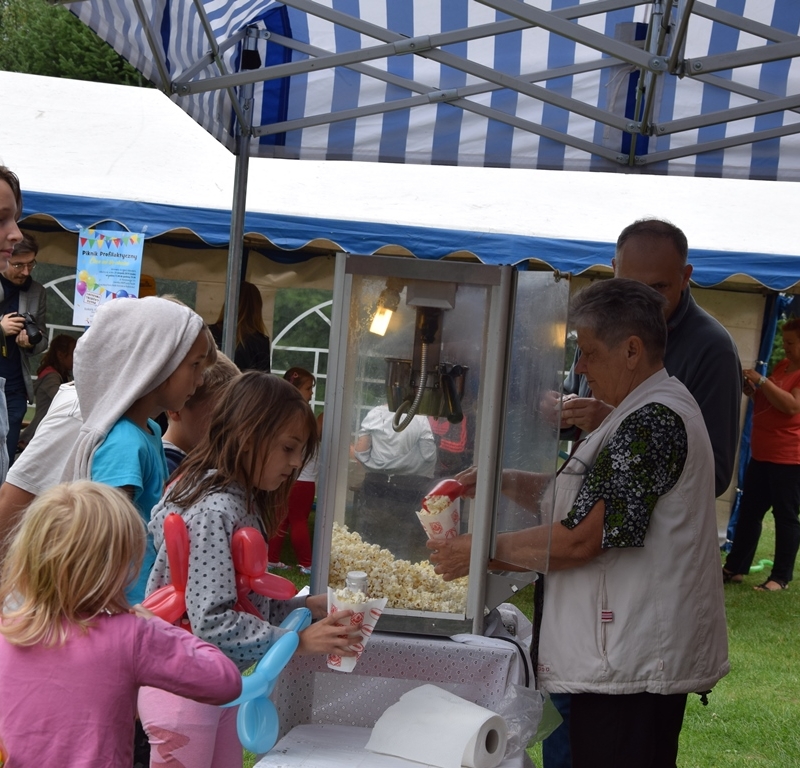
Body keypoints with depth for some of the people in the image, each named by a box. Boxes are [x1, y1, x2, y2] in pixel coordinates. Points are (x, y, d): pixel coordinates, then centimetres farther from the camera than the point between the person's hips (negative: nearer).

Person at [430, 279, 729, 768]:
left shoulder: (653, 421, -18)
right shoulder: (655, 408, 17)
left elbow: (579, 539, -22)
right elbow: (587, 500, 19)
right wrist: (507, 483, 5)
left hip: (628, 664, -11)